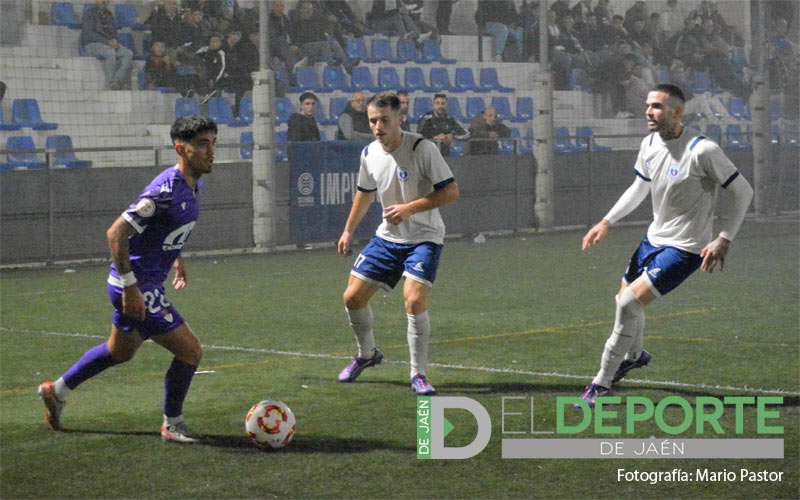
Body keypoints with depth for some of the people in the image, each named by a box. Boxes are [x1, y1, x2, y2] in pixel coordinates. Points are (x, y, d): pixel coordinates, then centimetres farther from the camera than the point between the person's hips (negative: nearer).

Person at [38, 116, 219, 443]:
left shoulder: (193, 184, 4)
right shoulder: (166, 191, -27)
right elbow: (116, 233, -27)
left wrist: (176, 257, 23)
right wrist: (130, 287, -27)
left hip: (141, 284, 10)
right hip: (139, 287, -10)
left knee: (119, 352, 27)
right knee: (190, 351, -6)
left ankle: (57, 391, 42)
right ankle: (172, 425, 11)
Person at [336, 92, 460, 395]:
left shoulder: (422, 149, -18)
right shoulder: (370, 154, 0)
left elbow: (451, 192, -18)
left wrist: (409, 208, -25)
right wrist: (349, 231, 22)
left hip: (424, 238, -6)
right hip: (388, 237, 6)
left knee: (414, 300, -24)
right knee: (353, 297, 4)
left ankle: (419, 374, -8)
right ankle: (367, 354, 32)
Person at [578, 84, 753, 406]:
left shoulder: (702, 151, -23)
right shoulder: (649, 145, 0)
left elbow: (742, 191, -14)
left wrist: (723, 240, -18)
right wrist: (607, 222, 11)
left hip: (685, 248, -8)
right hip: (654, 238, 8)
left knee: (630, 302, -19)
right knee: (624, 298, 19)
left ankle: (603, 382, -5)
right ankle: (635, 354, 52)